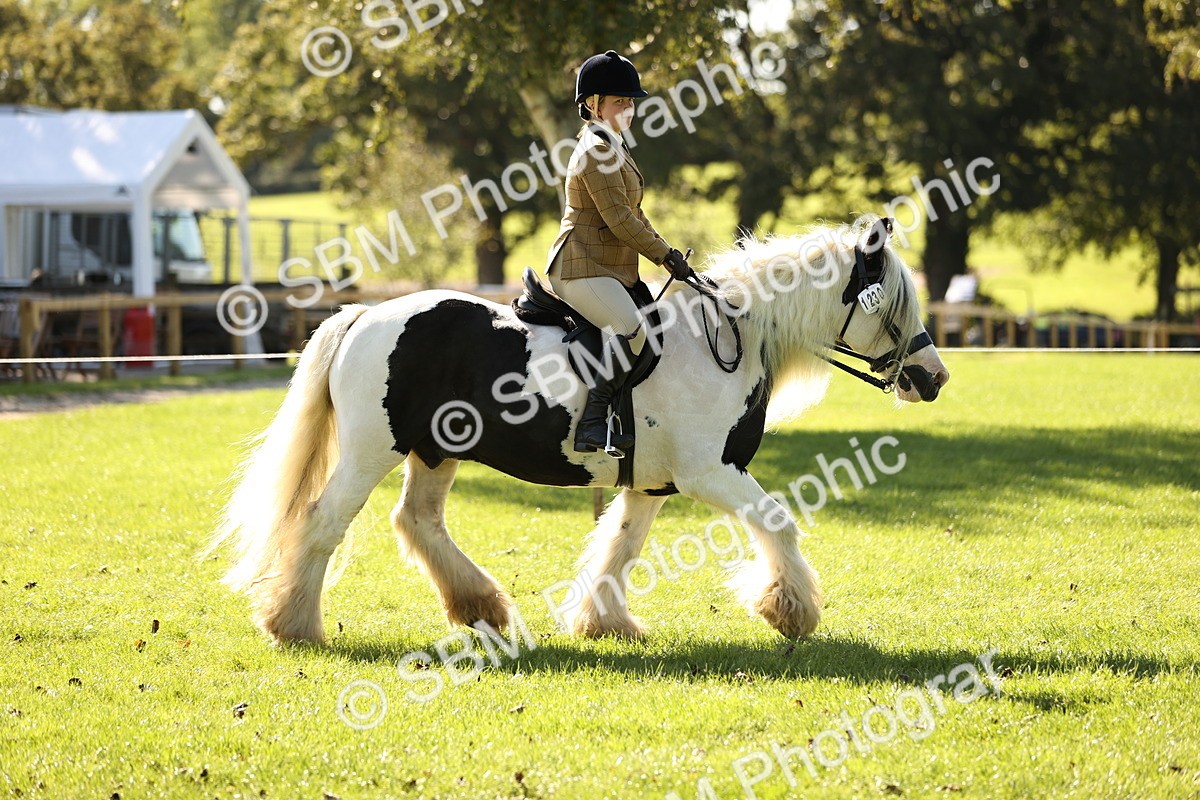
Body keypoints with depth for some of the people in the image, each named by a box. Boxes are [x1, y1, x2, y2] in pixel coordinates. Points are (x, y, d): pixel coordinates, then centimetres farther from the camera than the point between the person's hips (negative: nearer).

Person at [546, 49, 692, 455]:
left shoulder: (613, 148, 21)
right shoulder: (597, 150, -13)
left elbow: (632, 216, 26)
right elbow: (619, 219, -18)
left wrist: (667, 253, 15)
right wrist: (666, 256, -12)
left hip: (609, 266, 11)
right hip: (583, 266, -11)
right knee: (632, 329, -29)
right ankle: (591, 425, -30)